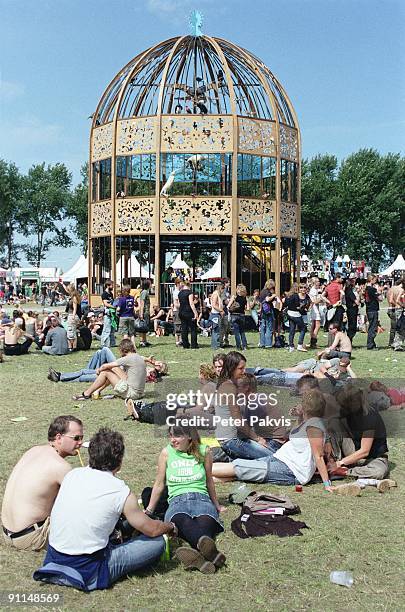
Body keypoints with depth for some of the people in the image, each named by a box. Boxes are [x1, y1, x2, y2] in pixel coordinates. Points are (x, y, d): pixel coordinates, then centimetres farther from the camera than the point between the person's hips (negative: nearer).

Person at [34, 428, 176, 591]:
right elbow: (152, 530, -1)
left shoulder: (72, 474, 2)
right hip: (87, 571, -6)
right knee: (157, 542, -1)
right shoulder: (122, 492, -13)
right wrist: (170, 527, 23)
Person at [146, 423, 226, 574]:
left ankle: (196, 557, -67)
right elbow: (159, 484, 19)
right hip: (177, 500, -1)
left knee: (205, 521, -39)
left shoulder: (203, 451, 9)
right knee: (181, 521, -41)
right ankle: (211, 553, -66)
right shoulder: (167, 453, 9)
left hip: (201, 498, 1)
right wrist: (149, 511, 23)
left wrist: (216, 504, 33)